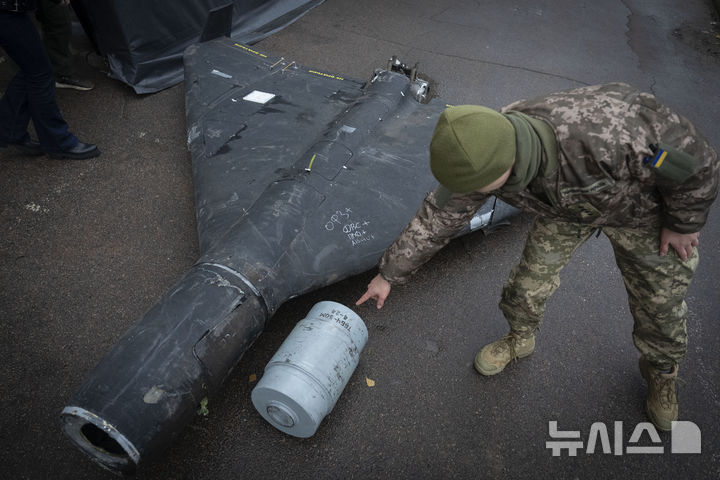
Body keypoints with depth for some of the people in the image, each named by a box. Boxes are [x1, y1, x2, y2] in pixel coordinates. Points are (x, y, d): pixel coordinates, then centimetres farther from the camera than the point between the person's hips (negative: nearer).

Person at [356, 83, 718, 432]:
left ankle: (661, 371, 40)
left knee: (659, 299, 9)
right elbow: (437, 218, -18)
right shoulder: (483, 155, -31)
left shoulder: (608, 136, -48)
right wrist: (389, 274, -10)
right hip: (566, 204, 3)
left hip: (643, 203, -2)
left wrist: (683, 223, -12)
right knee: (531, 279, 4)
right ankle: (519, 339, 36)